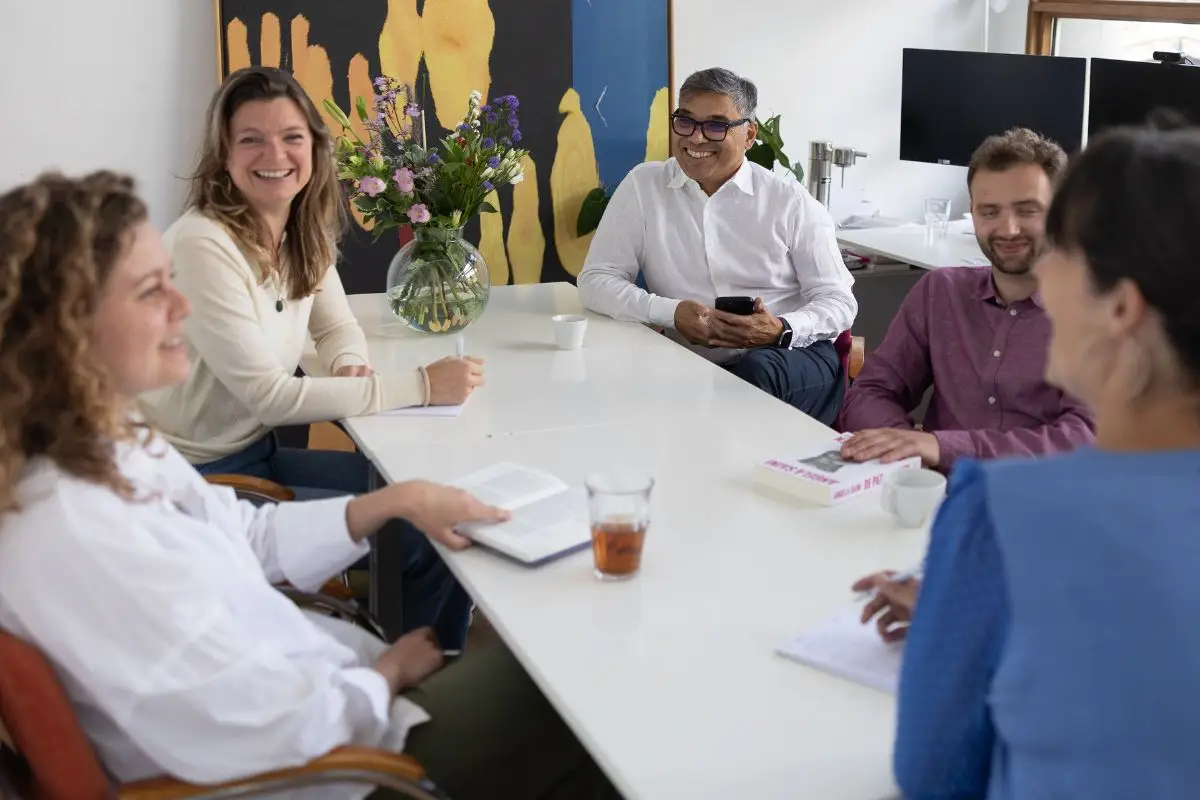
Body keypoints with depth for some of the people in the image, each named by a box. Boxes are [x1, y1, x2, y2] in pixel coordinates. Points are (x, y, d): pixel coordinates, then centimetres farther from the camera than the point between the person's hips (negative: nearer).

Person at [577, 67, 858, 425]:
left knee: (757, 371, -36)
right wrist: (671, 313, -15)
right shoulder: (643, 186, 6)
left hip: (794, 362, -1)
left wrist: (781, 330, -19)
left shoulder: (790, 201, 4)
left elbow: (838, 302, 4)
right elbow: (596, 280, 3)